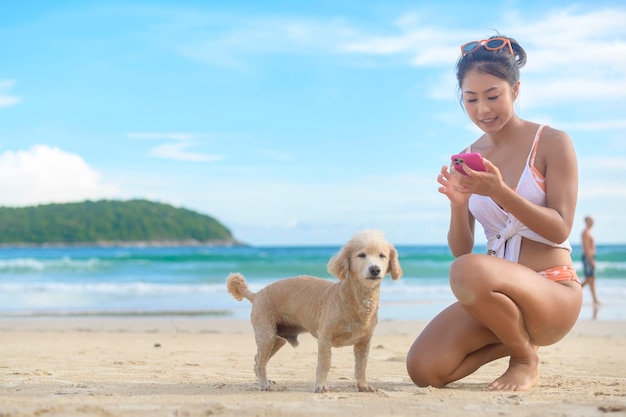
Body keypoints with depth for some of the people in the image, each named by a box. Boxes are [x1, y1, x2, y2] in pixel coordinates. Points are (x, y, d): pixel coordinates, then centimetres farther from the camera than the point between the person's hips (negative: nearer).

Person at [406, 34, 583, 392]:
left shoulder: (553, 143, -3)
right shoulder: (469, 160, 8)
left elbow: (560, 230, -10)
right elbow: (461, 249, 7)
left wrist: (500, 193, -24)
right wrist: (457, 203, -14)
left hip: (555, 295, -4)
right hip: (501, 296, 5)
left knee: (469, 271, -36)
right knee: (424, 369, -18)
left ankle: (527, 356, -7)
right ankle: (511, 337, 9)